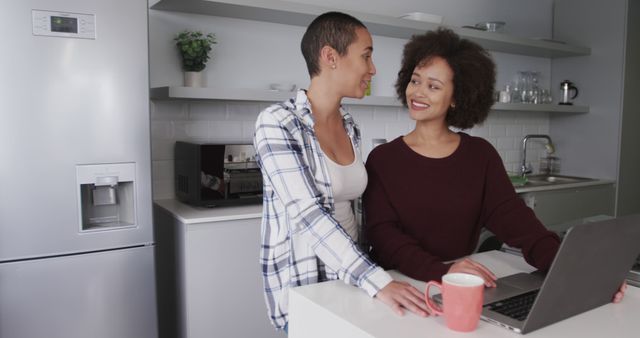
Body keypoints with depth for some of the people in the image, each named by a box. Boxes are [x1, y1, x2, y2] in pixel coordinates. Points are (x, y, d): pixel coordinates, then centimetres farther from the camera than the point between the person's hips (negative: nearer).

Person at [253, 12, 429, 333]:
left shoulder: (350, 127, 4)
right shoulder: (276, 122, -17)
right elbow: (307, 214, -27)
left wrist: (366, 271, 12)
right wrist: (378, 281, -33)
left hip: (349, 274, 7)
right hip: (300, 283, -6)